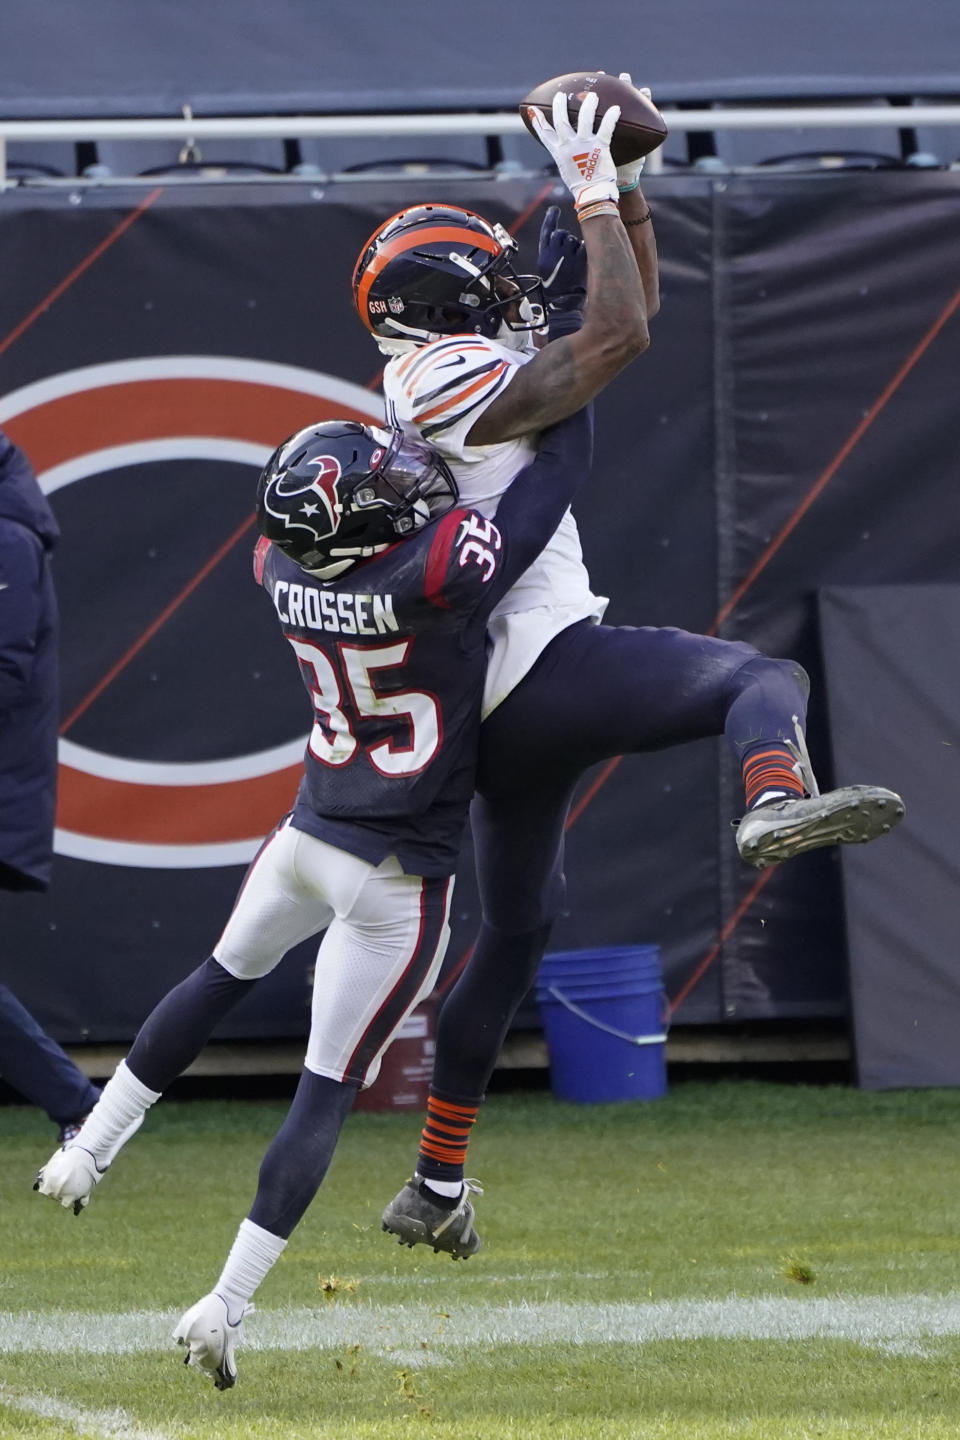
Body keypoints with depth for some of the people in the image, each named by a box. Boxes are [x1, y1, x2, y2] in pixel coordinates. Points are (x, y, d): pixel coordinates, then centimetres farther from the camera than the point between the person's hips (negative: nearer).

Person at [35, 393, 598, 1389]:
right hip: (396, 878, -5)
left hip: (307, 837, 5)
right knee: (326, 1092, 1)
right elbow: (563, 464, -17)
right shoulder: (441, 572, -28)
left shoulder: (285, 571, -10)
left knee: (220, 979, 32)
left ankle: (86, 1152, 40)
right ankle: (225, 1306, 1)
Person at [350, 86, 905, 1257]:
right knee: (766, 678, -15)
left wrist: (626, 189, 15)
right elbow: (615, 333, -16)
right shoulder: (455, 381, -9)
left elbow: (627, 306, 25)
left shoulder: (460, 376, 19)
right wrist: (591, 194, -8)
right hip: (551, 667, -9)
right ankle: (776, 799, -53)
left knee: (515, 925, 20)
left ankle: (436, 1185, 26)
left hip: (495, 711, 9)